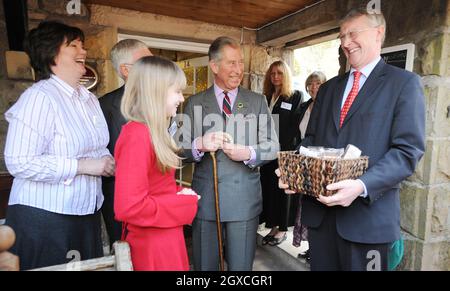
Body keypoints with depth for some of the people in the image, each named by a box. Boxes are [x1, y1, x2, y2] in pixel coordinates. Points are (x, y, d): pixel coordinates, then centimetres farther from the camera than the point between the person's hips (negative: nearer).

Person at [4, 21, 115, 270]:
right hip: (43, 217, -7)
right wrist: (82, 166, -21)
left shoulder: (90, 99, 11)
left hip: (86, 215, 7)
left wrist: (107, 161, 0)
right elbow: (19, 162, -21)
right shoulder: (39, 96, -14)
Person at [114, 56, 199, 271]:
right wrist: (183, 203, -19)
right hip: (153, 245, -9)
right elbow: (129, 207, -28)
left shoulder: (152, 133, 6)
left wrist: (179, 193, -3)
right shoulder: (137, 136, -23)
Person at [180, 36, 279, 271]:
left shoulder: (258, 101, 6)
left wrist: (248, 153, -19)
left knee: (241, 266, 13)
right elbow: (181, 148, -1)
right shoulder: (194, 103, 5)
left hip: (245, 199, 0)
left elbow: (272, 145, 0)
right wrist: (199, 145, -23)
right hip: (204, 198, 0)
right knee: (205, 266, 15)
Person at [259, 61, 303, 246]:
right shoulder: (266, 98, 15)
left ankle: (283, 229, 17)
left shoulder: (296, 97, 0)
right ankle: (273, 226, 20)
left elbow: (296, 126, -7)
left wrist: (291, 151, -16)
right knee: (268, 188, 7)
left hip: (285, 151, -5)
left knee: (283, 189, 4)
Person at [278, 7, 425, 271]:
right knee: (321, 266, 16)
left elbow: (408, 150, -11)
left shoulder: (405, 83, -2)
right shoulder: (328, 88, 15)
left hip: (368, 214, -4)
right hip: (319, 209, 5)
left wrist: (362, 186, -25)